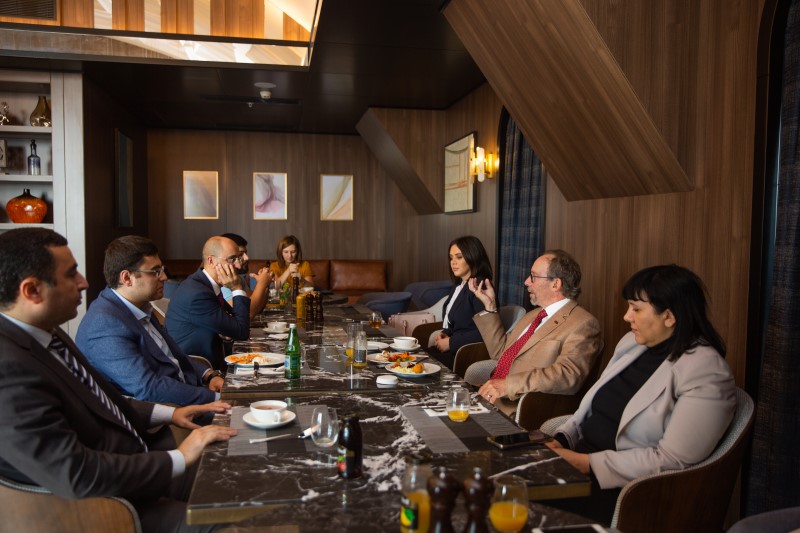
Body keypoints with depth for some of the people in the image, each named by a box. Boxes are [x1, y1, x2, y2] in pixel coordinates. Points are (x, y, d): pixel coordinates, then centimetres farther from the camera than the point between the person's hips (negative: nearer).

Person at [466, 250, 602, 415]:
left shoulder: (583, 324, -9)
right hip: (489, 398, 9)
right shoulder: (535, 315, 21)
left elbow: (568, 375, -24)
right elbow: (500, 353, 23)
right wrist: (490, 306, 18)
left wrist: (508, 384, -31)